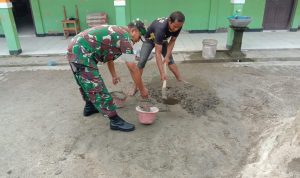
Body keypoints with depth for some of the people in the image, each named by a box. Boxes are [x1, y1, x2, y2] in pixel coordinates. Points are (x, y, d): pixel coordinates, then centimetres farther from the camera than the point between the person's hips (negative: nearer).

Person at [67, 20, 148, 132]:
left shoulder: (116, 33, 20)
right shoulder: (125, 37, -9)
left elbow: (108, 54, 33)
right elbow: (133, 68, -10)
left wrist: (114, 75, 40)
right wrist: (142, 89, -1)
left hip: (75, 49, 11)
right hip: (81, 53, -11)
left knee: (86, 83, 26)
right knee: (97, 87, -7)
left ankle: (89, 107, 46)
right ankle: (115, 121, 1)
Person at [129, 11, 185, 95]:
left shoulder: (177, 26, -28)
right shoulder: (161, 28, -45)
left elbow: (172, 41, -10)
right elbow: (158, 53, -43)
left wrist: (167, 56, -19)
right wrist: (162, 73, -44)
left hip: (162, 40, 5)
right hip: (150, 40, -5)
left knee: (170, 60, 0)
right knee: (141, 62, -17)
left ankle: (181, 81, 12)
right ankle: (135, 87, -8)